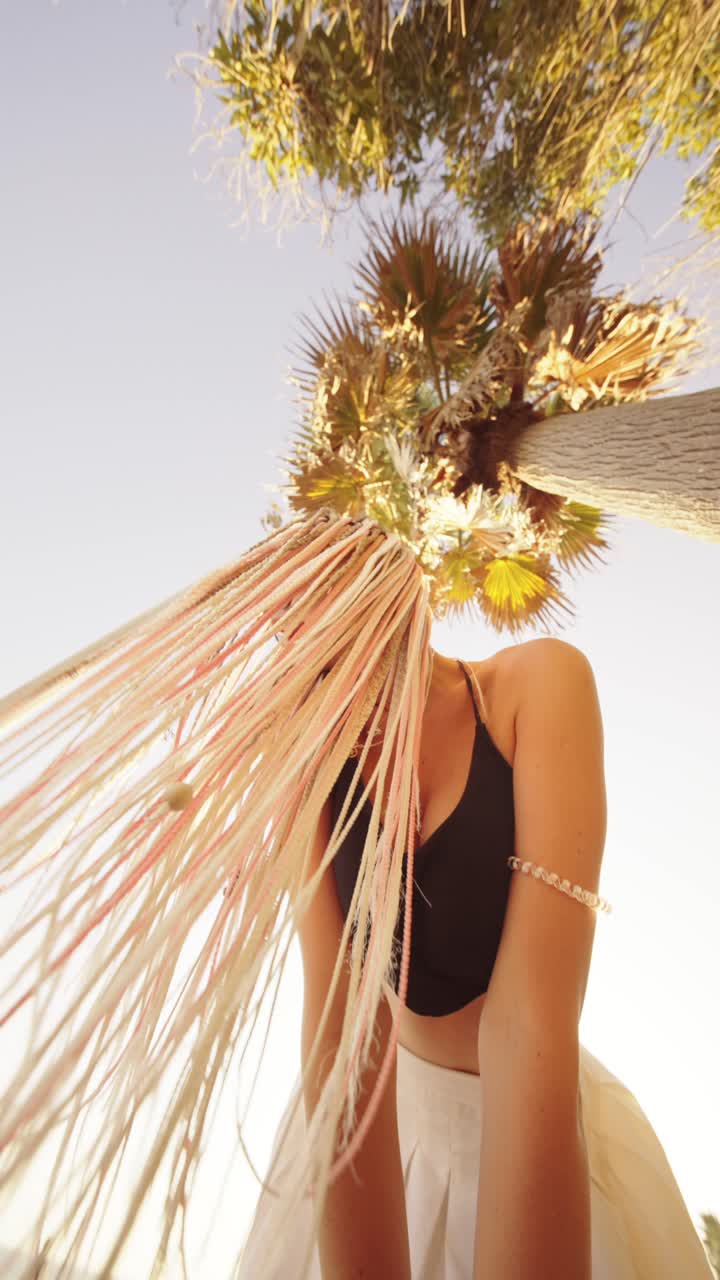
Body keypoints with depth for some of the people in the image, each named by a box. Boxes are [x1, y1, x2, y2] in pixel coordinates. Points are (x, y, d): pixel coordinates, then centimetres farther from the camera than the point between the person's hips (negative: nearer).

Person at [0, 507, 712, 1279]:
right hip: (397, 1102, 3)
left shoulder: (534, 686, -25)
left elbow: (528, 1021, -32)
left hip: (550, 1116, -2)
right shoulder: (312, 758, -17)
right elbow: (340, 1020, -23)